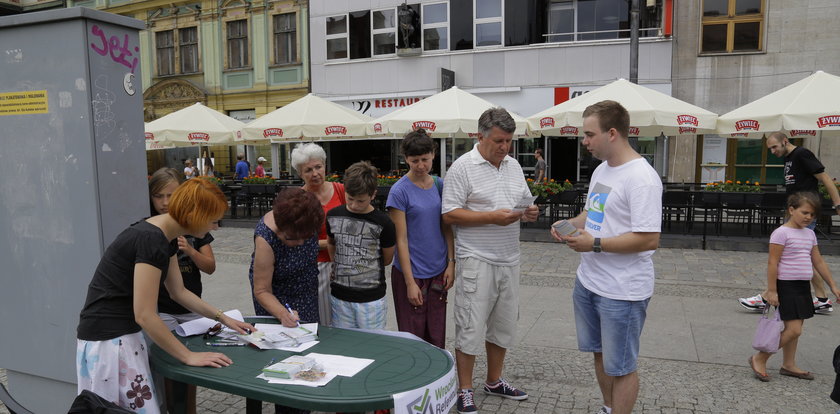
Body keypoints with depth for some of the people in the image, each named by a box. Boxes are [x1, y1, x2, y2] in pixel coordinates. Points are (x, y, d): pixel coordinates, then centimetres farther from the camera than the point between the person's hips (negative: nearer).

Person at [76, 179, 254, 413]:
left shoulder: (166, 237, 5)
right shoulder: (151, 240, -23)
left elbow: (179, 292, 16)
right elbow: (145, 315, -23)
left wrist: (223, 318, 14)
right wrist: (188, 356, -16)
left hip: (123, 334, 9)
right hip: (108, 340, -9)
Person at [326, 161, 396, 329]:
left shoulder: (382, 223, -9)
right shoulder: (333, 216, 1)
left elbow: (387, 259, 4)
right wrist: (339, 266, 10)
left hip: (371, 298, -3)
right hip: (339, 296, 3)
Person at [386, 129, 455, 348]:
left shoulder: (440, 185, 4)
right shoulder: (399, 191, -11)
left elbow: (447, 228, 11)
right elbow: (401, 240, -12)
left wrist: (451, 263, 2)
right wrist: (410, 282, -13)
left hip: (438, 272, 5)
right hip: (411, 273, -5)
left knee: (436, 338, 13)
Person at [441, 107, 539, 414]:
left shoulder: (514, 166, 11)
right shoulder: (463, 167, -9)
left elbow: (525, 203, 20)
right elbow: (449, 215, -14)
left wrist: (529, 213, -4)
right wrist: (492, 217, -20)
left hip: (509, 260, 7)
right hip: (476, 260, -7)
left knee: (503, 323, 16)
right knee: (471, 326, 0)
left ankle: (494, 381, 33)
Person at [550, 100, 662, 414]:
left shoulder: (641, 178, -21)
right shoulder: (602, 169, 9)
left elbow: (649, 239, -26)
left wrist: (595, 244, -23)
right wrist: (570, 225, 1)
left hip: (622, 292, -9)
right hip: (588, 281, 9)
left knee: (620, 366, 7)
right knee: (600, 353, 23)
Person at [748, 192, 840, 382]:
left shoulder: (810, 234, 11)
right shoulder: (781, 233, -14)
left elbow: (818, 261, 18)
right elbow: (772, 263, -16)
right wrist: (772, 291, -18)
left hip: (803, 287, 8)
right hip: (786, 286, -8)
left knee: (794, 329, 14)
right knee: (794, 329, -10)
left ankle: (788, 365, 26)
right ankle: (759, 359, 1)